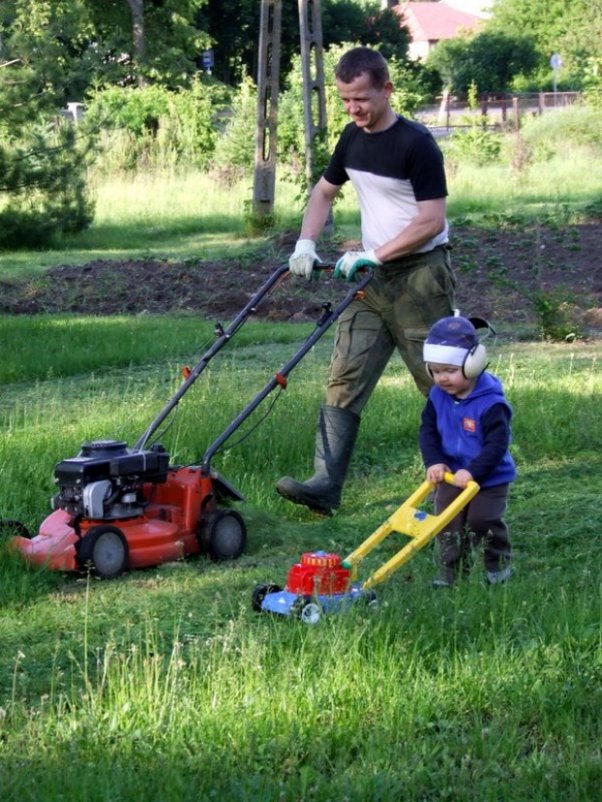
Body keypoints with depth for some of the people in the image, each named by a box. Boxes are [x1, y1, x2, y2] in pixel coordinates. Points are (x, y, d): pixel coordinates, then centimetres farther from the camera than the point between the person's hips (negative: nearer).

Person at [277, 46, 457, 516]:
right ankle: (326, 485, -9)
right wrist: (306, 242, 5)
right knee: (345, 379, -4)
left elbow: (432, 221, -20)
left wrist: (373, 255, -20)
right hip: (373, 279, 7)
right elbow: (324, 192, 22)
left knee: (444, 384, 2)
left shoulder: (415, 144, -16)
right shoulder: (353, 138, 8)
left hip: (419, 273, -7)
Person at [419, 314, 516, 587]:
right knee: (448, 525, 3)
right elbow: (428, 431, 2)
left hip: (489, 479, -5)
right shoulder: (437, 397, -4)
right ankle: (450, 573, 13)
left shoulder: (491, 403, -23)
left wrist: (472, 471, -31)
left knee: (483, 522, -4)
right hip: (451, 476, 5)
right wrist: (433, 462, -14)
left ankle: (499, 566, 18)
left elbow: (496, 444, -25)